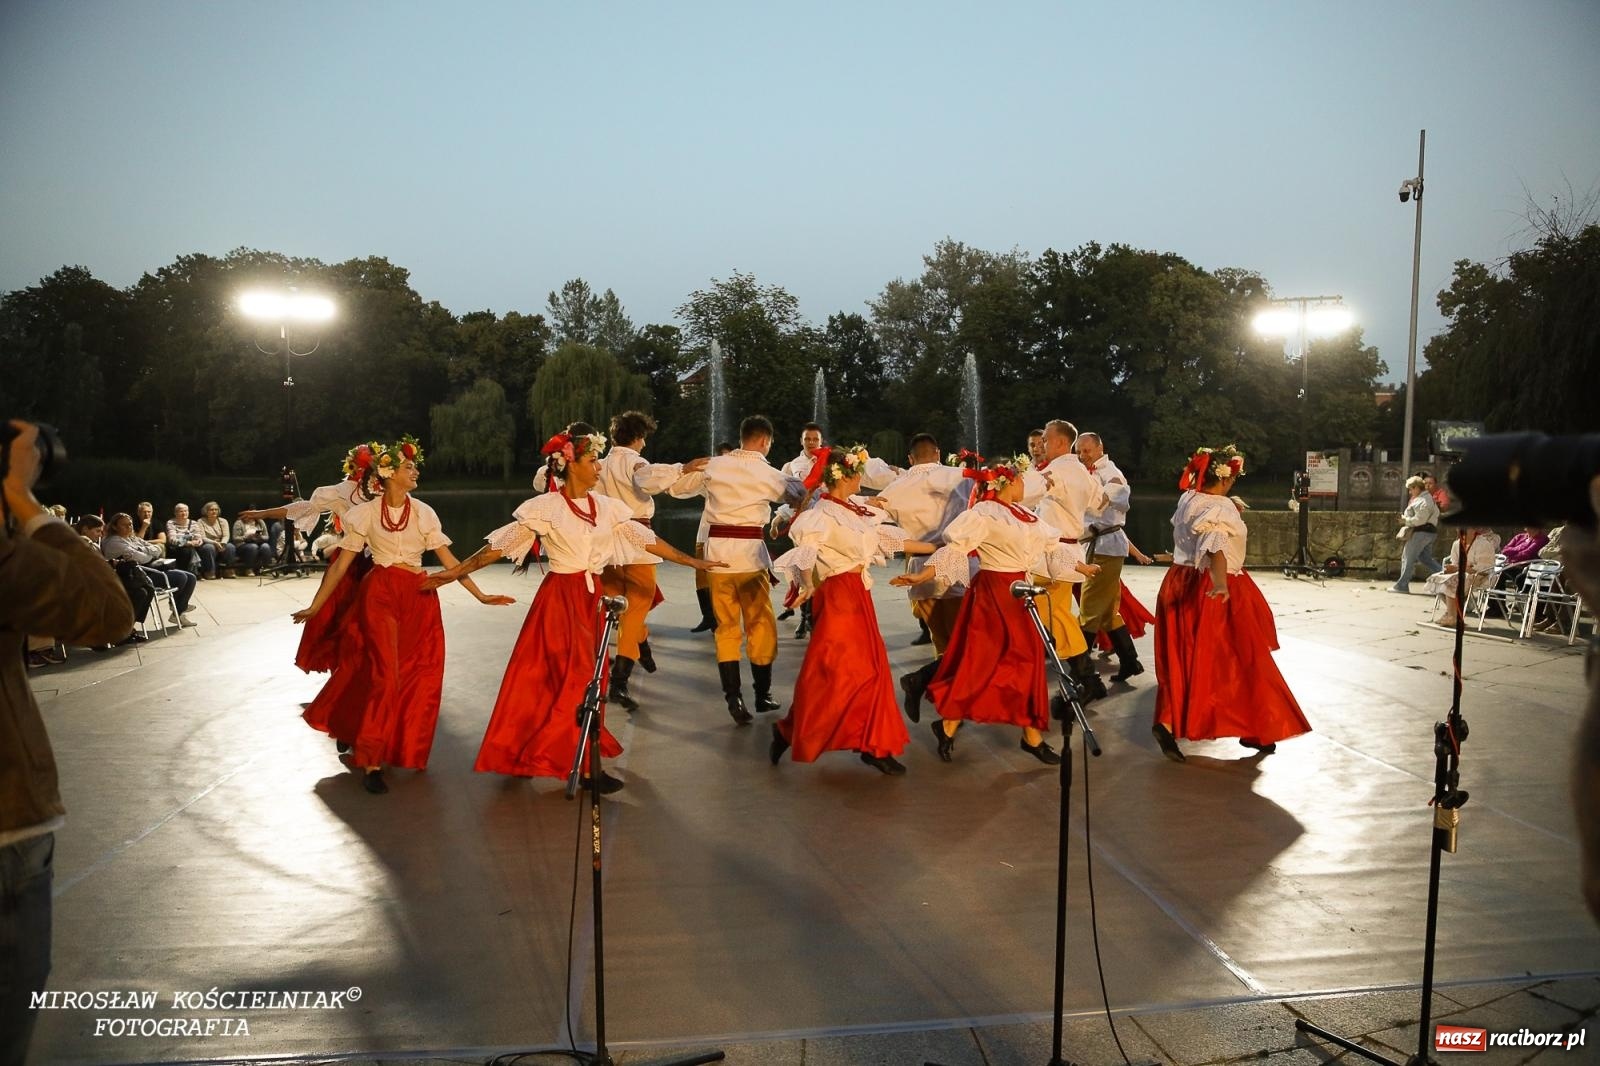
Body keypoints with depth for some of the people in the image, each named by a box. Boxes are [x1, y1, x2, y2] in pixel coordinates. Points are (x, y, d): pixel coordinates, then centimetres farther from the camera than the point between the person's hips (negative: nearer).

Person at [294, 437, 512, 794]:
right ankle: (371, 761, -4)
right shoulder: (365, 513, 0)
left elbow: (448, 559, 6)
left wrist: (481, 596, 1)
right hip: (381, 594, -3)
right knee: (385, 673, -12)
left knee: (418, 677, 4)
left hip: (418, 597, 3)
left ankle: (405, 750, 24)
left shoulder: (423, 513, 5)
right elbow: (341, 565, 3)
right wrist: (315, 606, 1)